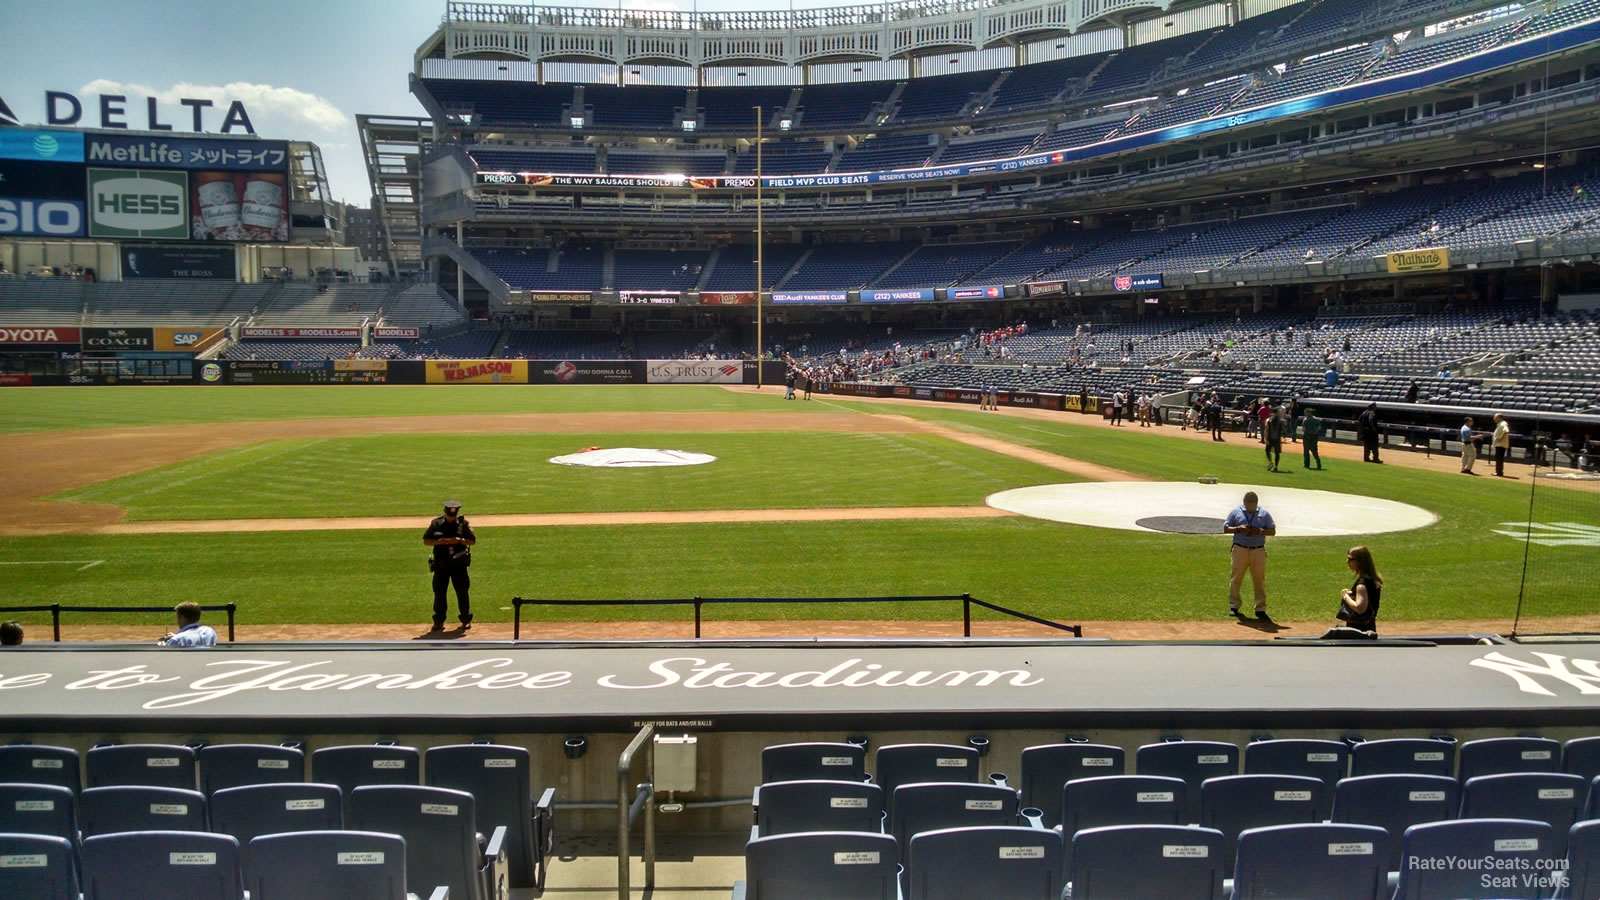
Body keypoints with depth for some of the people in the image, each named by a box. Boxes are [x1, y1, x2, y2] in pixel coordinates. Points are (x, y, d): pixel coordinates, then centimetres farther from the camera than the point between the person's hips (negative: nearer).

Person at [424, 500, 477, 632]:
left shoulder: (463, 524, 1)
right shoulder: (436, 524, 3)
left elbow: (473, 541, 4)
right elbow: (426, 540, 5)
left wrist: (460, 540, -14)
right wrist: (439, 541, -13)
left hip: (459, 564, -1)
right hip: (441, 565, 1)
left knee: (462, 591, 2)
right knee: (439, 592, 3)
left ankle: (466, 619, 13)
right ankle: (439, 621, 13)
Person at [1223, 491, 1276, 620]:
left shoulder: (1264, 514, 6)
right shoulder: (1236, 512, 4)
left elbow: (1273, 531, 7)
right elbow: (1225, 528, 4)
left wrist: (1260, 531, -13)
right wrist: (1239, 529, -15)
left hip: (1259, 551, 1)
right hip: (1240, 550, -1)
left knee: (1260, 579, 0)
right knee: (1236, 579, 2)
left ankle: (1260, 609, 6)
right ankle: (1233, 607, 12)